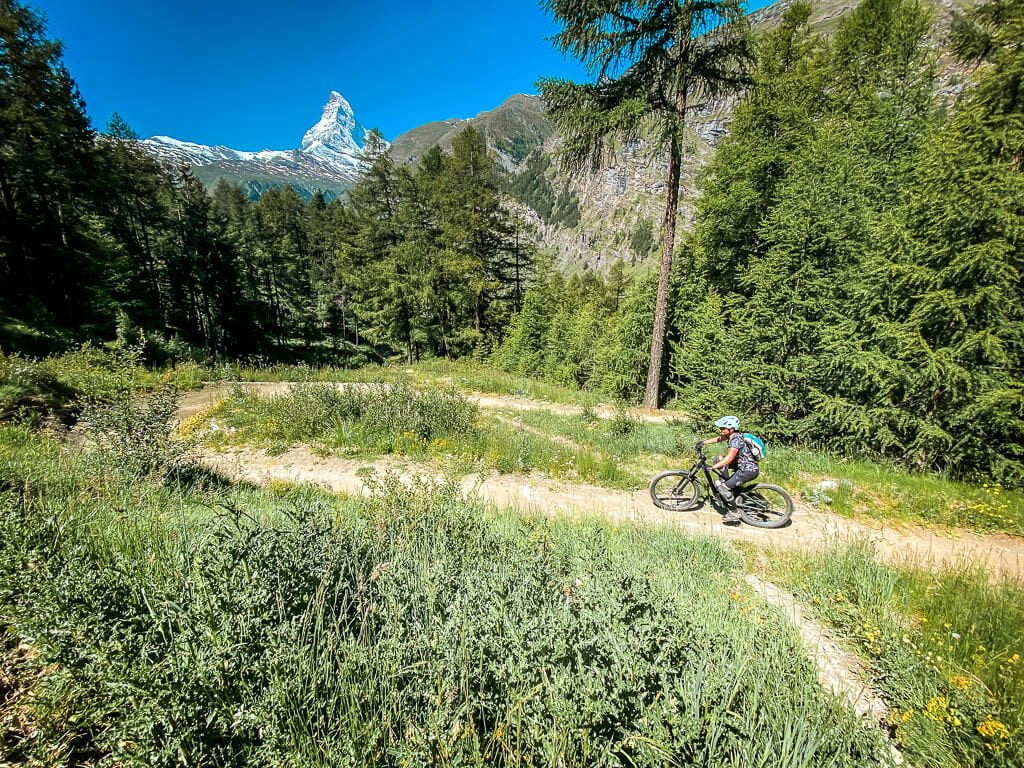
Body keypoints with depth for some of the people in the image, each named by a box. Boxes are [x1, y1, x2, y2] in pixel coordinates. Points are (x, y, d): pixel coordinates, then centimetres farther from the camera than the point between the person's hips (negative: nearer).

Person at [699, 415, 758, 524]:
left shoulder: (736, 440, -24)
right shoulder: (732, 435, 2)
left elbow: (729, 458, -34)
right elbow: (718, 439, 18)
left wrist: (712, 467, -35)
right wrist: (703, 442, 8)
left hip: (748, 471, -10)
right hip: (742, 465, 10)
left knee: (722, 486, -13)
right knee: (719, 460, 10)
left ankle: (734, 513, 0)